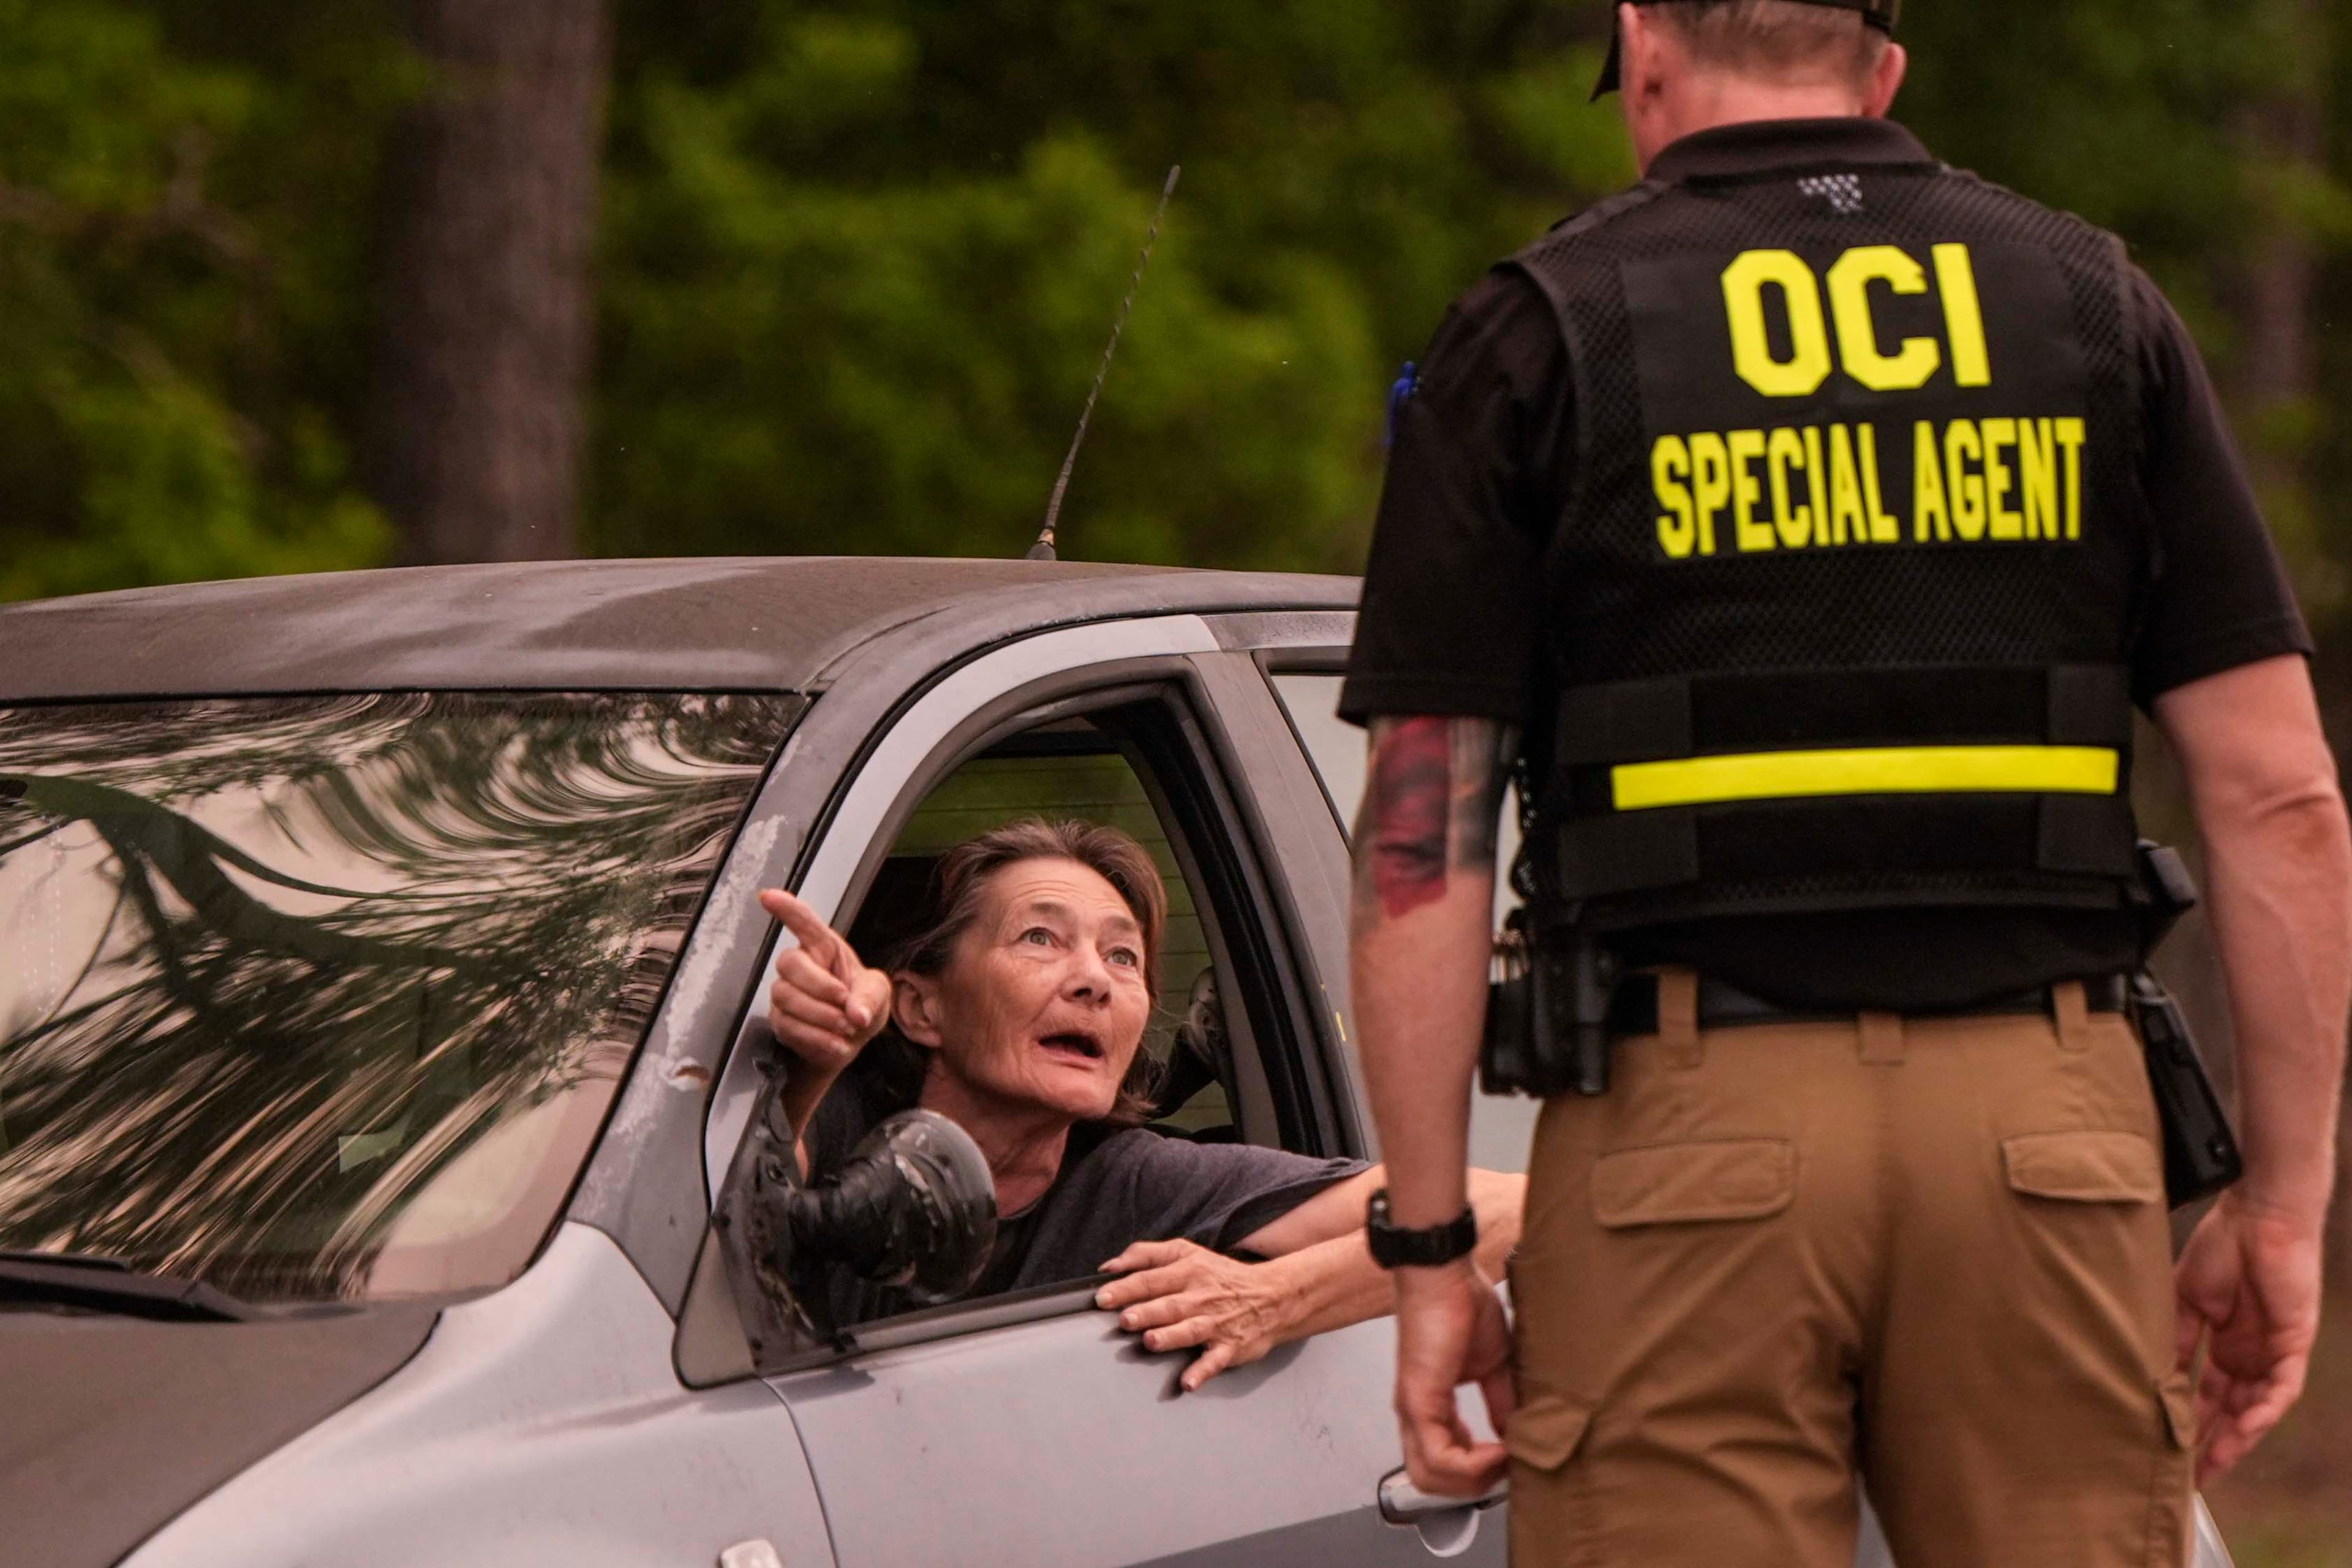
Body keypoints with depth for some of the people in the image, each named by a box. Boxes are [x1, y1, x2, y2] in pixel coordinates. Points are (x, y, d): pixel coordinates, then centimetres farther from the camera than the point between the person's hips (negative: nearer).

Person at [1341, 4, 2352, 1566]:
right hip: (2050, 1125, 2)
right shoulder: (2098, 308, 10)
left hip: (1690, 1122, -2)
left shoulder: (1540, 336, 4)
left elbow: (1427, 833, -2)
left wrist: (1430, 1246, 2)